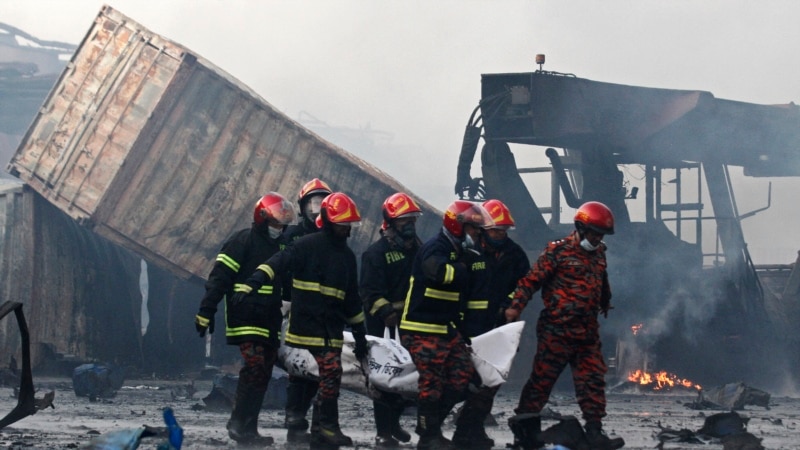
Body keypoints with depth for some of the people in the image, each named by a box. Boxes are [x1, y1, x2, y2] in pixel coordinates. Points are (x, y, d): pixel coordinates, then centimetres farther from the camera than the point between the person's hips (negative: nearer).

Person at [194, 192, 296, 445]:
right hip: (246, 318, -8)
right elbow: (219, 276, -11)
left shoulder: (282, 245, 17)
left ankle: (247, 427, 8)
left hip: (270, 323, 8)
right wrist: (206, 311, -17)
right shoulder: (243, 241, -6)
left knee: (262, 375, 5)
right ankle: (240, 424, -15)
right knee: (254, 368, -19)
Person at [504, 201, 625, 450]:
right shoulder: (558, 251, -9)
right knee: (543, 378, 0)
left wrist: (605, 304, 45)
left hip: (587, 333, 7)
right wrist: (515, 307, -20)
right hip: (557, 329, -7)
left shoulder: (598, 254, 13)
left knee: (593, 381, 2)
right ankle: (523, 428, 11)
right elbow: (532, 279, -13)